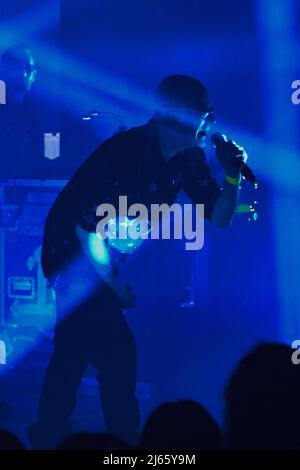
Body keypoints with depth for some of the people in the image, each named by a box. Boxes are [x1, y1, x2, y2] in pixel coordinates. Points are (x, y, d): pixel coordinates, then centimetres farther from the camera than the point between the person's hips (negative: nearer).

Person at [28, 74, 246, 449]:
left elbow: (219, 217, -2)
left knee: (76, 347, 17)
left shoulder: (188, 159, -5)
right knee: (117, 354, -13)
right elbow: (87, 228, -26)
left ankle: (47, 436, 29)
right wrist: (116, 288, -18)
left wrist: (231, 177, -21)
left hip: (108, 261, 8)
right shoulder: (125, 151, -27)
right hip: (73, 253, -8)